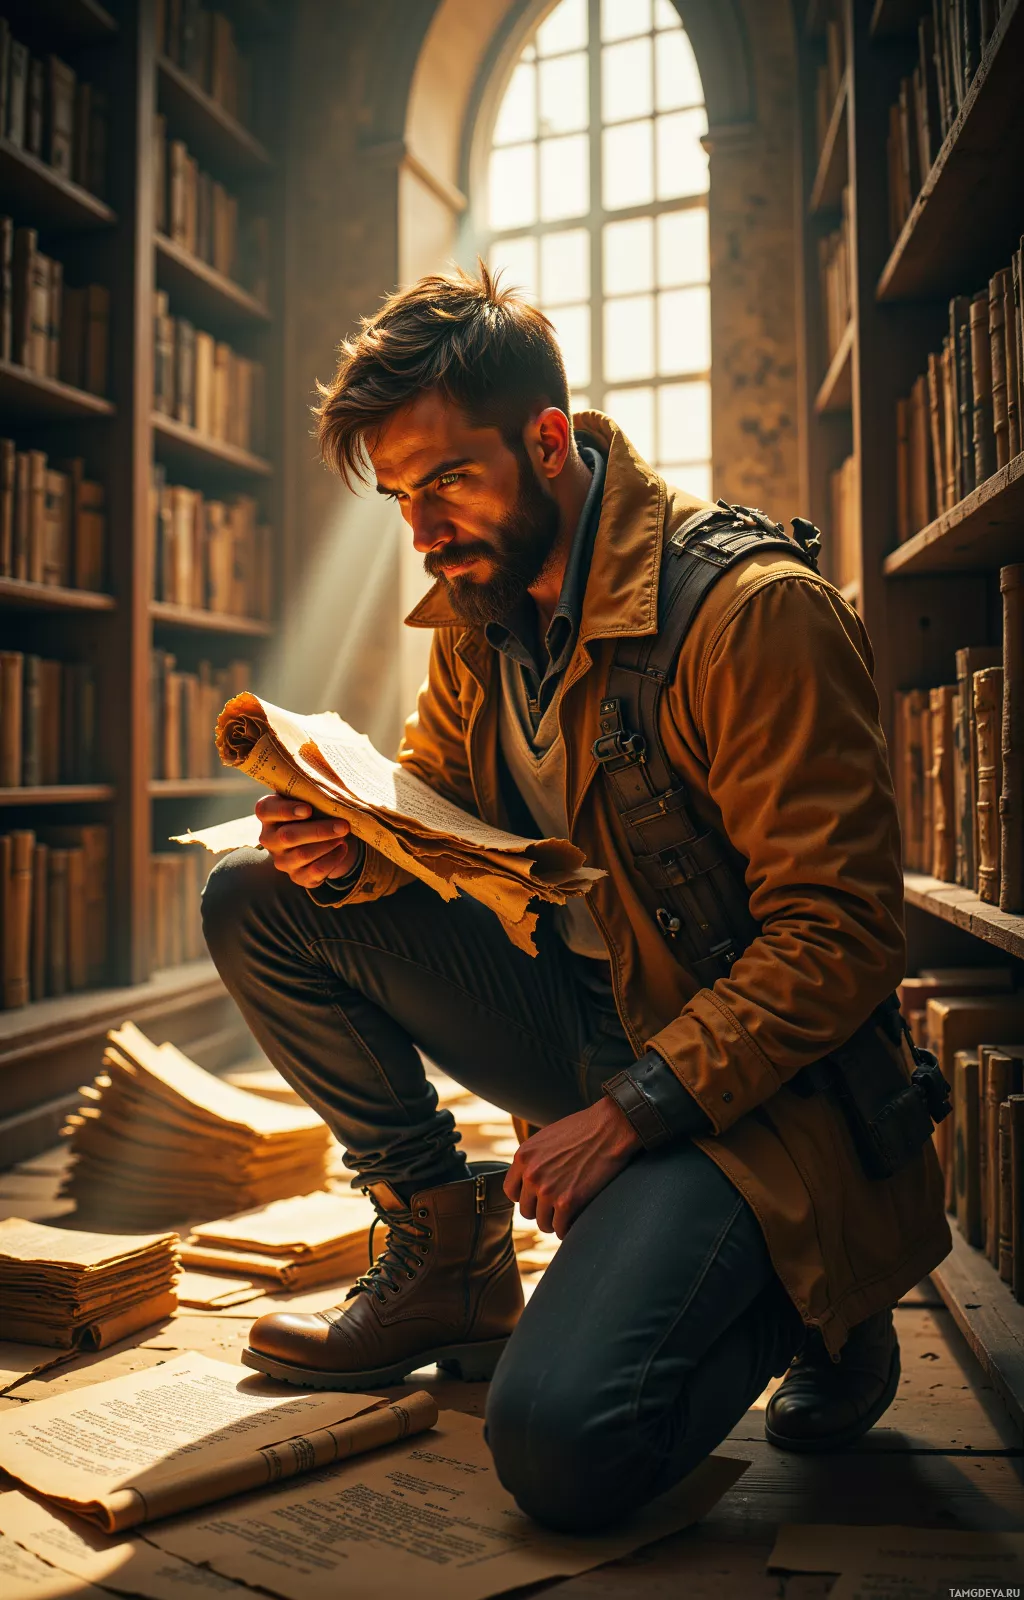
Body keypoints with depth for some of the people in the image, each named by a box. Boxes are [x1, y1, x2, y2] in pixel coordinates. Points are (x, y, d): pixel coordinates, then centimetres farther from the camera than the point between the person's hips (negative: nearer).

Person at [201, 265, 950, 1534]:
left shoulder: (760, 614, -21)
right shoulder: (477, 601, 3)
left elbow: (841, 942, -20)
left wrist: (627, 1111, -24)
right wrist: (353, 842, -10)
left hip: (738, 1075, -7)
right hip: (574, 1009, 7)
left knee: (560, 1443, -26)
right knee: (256, 904, -2)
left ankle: (809, 1307, 7)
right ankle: (446, 1254, 6)